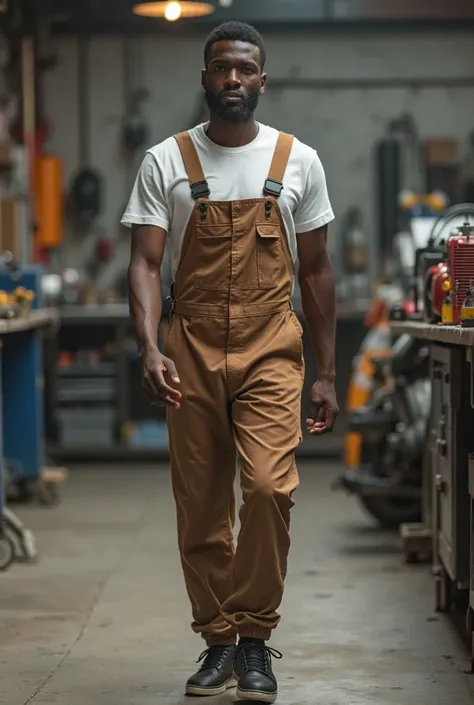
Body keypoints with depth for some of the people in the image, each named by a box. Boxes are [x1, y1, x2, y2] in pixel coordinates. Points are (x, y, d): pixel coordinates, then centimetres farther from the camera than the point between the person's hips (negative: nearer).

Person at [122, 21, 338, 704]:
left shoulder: (298, 161, 5)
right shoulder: (165, 162, 3)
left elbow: (316, 271, 10)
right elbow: (145, 264, -3)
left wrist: (327, 373, 7)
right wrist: (148, 347, -20)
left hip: (271, 352, -1)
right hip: (193, 354, 1)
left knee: (270, 487, -17)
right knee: (201, 507, 5)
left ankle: (255, 636, -1)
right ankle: (218, 640, 20)